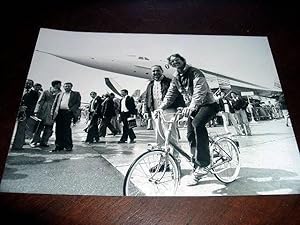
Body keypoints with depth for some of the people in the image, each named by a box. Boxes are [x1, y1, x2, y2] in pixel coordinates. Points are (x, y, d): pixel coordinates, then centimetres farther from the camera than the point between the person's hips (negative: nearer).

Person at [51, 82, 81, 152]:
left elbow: (78, 103, 2)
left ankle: (68, 146, -1)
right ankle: (59, 146, 9)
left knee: (67, 129, -9)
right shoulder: (59, 94, 22)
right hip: (59, 112, 4)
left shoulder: (76, 94, 11)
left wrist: (71, 109, -13)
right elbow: (55, 104, 18)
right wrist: (53, 112, 5)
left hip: (68, 112, -4)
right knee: (58, 130, 2)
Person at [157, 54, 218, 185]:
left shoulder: (195, 72, -13)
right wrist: (161, 108, -11)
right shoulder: (176, 78, 9)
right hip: (192, 108, 8)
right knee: (190, 135, -2)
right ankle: (197, 167, 10)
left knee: (197, 124, -34)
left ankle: (204, 164, -27)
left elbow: (200, 90, -29)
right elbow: (170, 95, 6)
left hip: (207, 104, -7)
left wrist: (191, 106, -46)